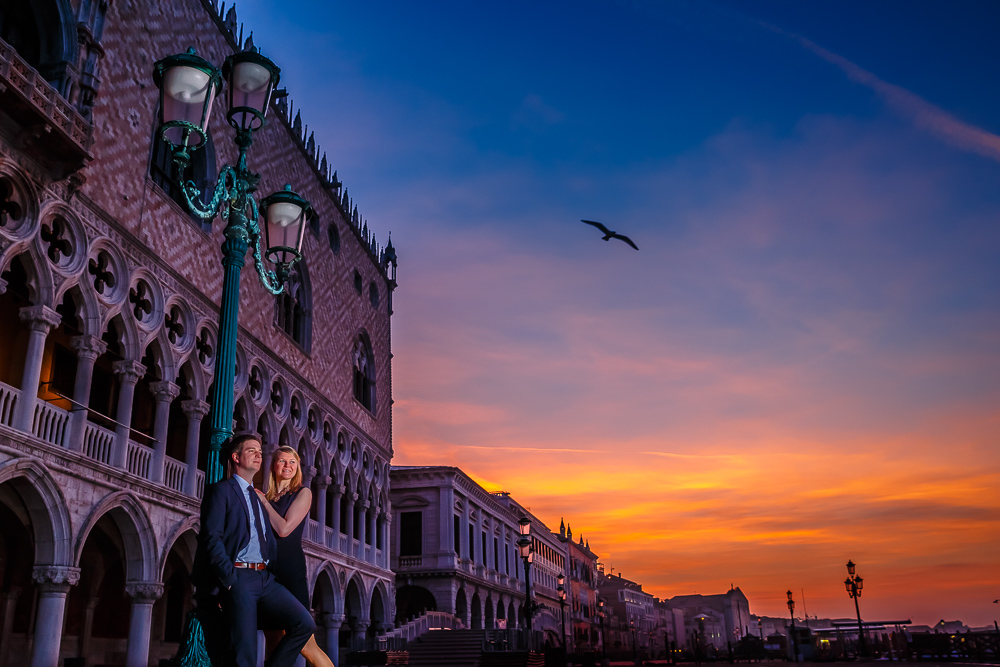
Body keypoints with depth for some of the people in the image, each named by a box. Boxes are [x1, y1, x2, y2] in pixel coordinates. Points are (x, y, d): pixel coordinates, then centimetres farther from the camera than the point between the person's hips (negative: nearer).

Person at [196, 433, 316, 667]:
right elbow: (212, 538, -9)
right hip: (239, 577, -6)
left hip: (265, 578, 6)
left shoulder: (259, 497, 23)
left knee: (305, 623, -10)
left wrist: (272, 572, 6)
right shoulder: (222, 490, 2)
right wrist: (229, 578, -16)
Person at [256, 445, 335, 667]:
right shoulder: (265, 498, 14)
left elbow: (284, 529, -11)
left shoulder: (302, 493, 1)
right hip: (267, 571, 5)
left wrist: (263, 500, -2)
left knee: (305, 644, -10)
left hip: (290, 571, -5)